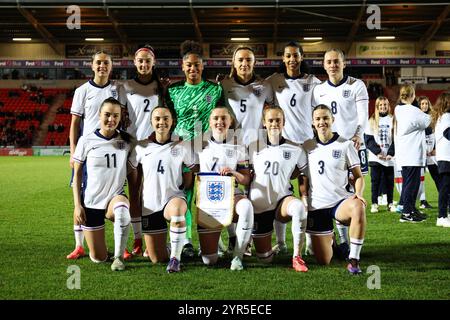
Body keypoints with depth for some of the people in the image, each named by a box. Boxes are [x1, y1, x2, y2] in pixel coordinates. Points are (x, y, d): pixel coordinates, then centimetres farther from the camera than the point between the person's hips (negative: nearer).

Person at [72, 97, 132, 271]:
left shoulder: (126, 141, 0)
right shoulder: (86, 141, -4)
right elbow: (77, 174, 2)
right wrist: (77, 205, -3)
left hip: (116, 197, 0)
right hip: (92, 202, 0)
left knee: (122, 210, -40)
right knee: (98, 258, 0)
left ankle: (119, 257, -19)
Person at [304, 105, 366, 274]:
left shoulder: (345, 145, 0)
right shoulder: (307, 146, 7)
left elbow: (358, 176, 0)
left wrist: (358, 194, -18)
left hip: (340, 201, -2)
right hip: (316, 205, 2)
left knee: (358, 207, -40)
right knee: (323, 261, 1)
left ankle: (353, 260, -28)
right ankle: (328, 239, 38)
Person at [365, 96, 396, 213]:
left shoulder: (392, 120, 7)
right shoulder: (372, 121, 7)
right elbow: (368, 139, 0)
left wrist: (391, 153, -9)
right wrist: (377, 152, -11)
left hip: (389, 158, 0)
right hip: (375, 158, 0)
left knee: (389, 181, 4)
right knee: (375, 181, 0)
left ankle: (390, 203, 14)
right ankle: (374, 204, 5)